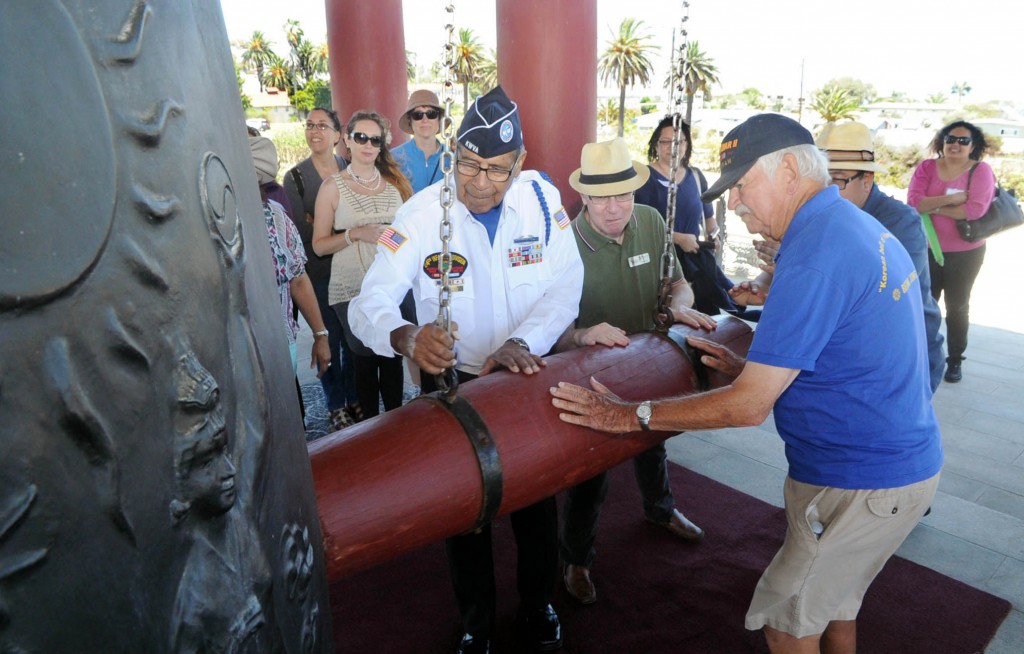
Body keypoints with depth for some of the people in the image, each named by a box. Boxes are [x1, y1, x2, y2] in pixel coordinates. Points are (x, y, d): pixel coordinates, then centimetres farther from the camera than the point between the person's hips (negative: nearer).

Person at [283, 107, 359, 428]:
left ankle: (355, 398, 28)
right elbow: (299, 230, -7)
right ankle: (336, 405, 24)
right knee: (330, 340, 6)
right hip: (318, 272, -2)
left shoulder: (349, 169, 5)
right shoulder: (295, 177, -2)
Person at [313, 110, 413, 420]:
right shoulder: (333, 186, 0)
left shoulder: (395, 181, 9)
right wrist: (355, 234, -15)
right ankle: (369, 421, 25)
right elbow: (319, 244, -1)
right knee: (364, 358, 7)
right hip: (352, 290, -2)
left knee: (393, 357, 7)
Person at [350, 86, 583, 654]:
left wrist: (521, 341, -31)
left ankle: (538, 605, 47)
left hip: (528, 374, 2)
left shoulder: (542, 198, -11)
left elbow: (566, 283, -13)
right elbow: (369, 303, -24)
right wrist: (407, 337, -47)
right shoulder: (422, 213, -17)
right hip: (454, 380, -1)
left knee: (537, 500, 18)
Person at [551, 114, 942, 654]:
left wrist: (631, 415, -21)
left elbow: (748, 407, -27)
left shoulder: (814, 254, -27)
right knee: (834, 600, 26)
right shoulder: (863, 228, 5)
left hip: (863, 485, -9)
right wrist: (754, 368, 7)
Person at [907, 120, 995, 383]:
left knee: (957, 306, 12)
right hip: (927, 249, 2)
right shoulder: (926, 167, -4)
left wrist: (933, 207, -18)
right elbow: (913, 202, -17)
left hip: (965, 253, -2)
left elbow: (976, 209, -25)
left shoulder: (981, 171, -10)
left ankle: (955, 360, 26)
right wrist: (950, 198, -24)